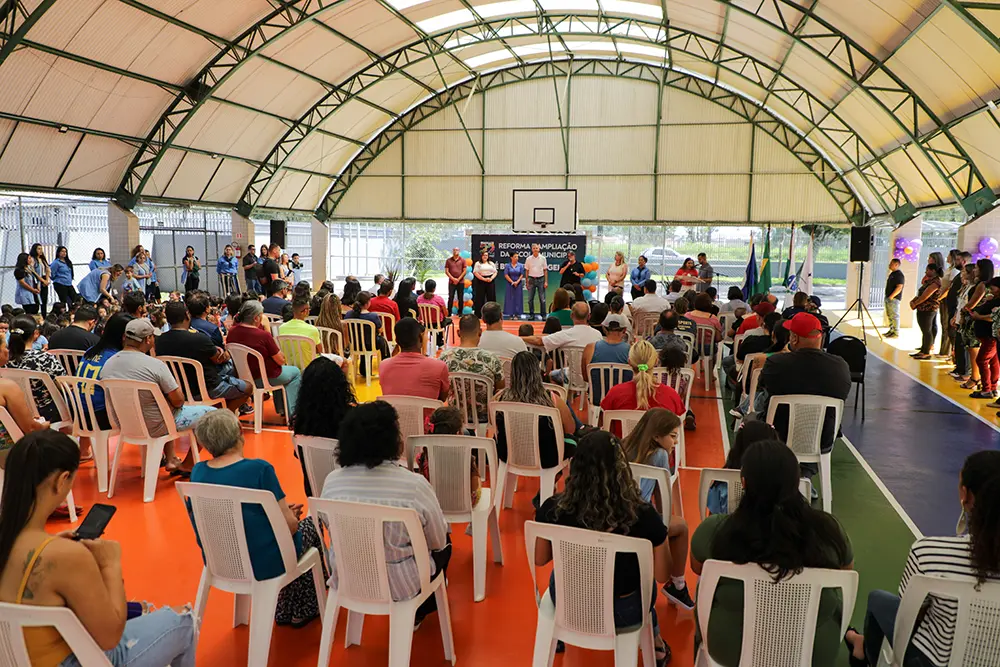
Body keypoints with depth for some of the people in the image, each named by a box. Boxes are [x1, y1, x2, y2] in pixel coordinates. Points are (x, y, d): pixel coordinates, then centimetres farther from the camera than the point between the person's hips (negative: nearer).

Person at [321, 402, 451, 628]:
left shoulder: (332, 481, -13)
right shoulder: (414, 485, -25)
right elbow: (438, 542, -10)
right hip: (400, 585, -4)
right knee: (445, 545, 26)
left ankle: (414, 612, 46)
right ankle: (419, 612, 43)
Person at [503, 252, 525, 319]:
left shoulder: (520, 265, 1)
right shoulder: (507, 265, -1)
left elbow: (522, 275, 0)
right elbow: (506, 275, -4)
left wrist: (517, 282, -11)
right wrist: (512, 282, -10)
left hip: (518, 284, 1)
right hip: (510, 284, -1)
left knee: (518, 298, 0)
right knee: (510, 298, 1)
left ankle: (517, 314, 5)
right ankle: (511, 314, 5)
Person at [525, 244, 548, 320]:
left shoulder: (543, 258, 1)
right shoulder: (528, 259, 3)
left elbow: (545, 271, 3)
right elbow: (527, 271, 7)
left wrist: (546, 281, -3)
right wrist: (527, 282, 4)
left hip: (540, 279, -1)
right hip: (531, 279, 1)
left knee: (542, 299, -1)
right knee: (530, 299, 2)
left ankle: (543, 315, 6)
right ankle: (531, 315, 12)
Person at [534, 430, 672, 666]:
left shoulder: (553, 509, -23)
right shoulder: (643, 516, -28)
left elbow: (540, 560, -6)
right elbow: (662, 576, -14)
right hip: (623, 612, -1)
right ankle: (655, 645, 51)